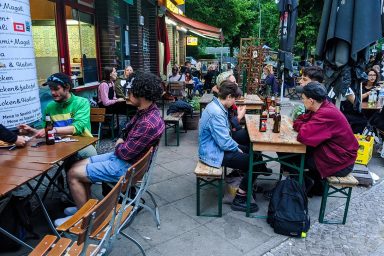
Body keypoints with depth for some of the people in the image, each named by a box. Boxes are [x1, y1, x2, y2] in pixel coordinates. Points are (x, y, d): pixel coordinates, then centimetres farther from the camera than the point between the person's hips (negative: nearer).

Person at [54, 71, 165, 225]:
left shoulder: (148, 124, -31)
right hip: (120, 155, 10)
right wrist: (121, 144, -5)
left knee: (73, 174, -4)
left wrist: (118, 145, -3)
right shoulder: (147, 110, 1)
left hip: (126, 166, -10)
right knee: (77, 166, 13)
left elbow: (125, 153, -25)